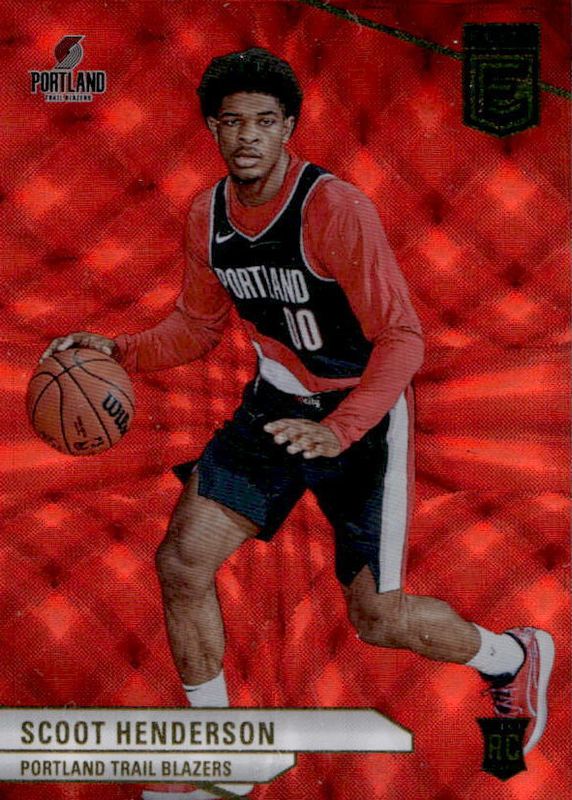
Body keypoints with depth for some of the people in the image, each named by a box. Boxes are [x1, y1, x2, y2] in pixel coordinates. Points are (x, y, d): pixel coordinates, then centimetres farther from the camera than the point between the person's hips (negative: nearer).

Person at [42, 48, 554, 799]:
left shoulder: (336, 208, -23)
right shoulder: (207, 215, -2)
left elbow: (401, 339, -23)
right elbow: (198, 324, 11)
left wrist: (338, 430, -35)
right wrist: (119, 350, -5)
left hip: (364, 413, -6)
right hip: (277, 404, 6)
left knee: (380, 618, -2)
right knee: (182, 560, -4)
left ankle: (514, 658, 32)